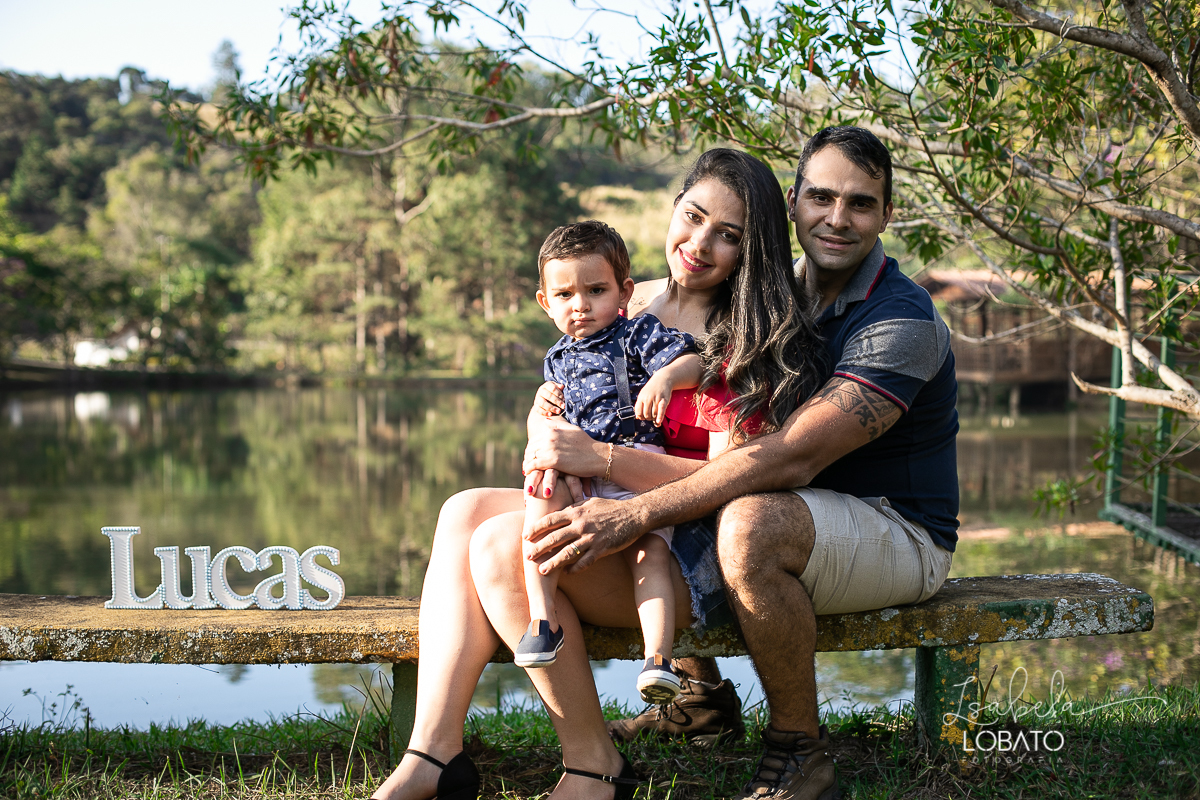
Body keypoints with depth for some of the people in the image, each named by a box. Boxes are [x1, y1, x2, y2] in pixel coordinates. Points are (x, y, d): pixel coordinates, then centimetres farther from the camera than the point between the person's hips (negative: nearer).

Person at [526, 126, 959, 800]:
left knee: (750, 522, -37)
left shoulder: (902, 321, -21)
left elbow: (792, 457, -32)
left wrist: (636, 515, -36)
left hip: (900, 533, -8)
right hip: (806, 514, 8)